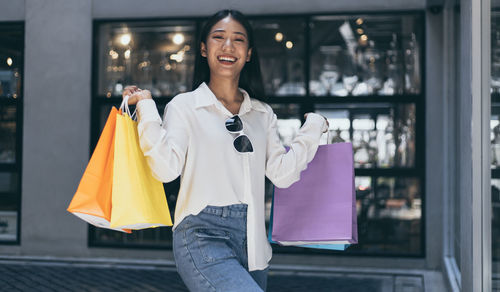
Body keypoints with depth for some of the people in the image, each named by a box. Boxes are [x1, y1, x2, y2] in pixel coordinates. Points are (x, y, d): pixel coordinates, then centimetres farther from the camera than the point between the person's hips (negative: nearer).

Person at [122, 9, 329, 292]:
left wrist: (314, 127, 11)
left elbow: (282, 173, 8)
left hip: (253, 242, 5)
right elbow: (166, 168, -10)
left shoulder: (263, 113, 15)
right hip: (204, 237, -5)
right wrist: (146, 107, -10)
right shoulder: (184, 106, 2)